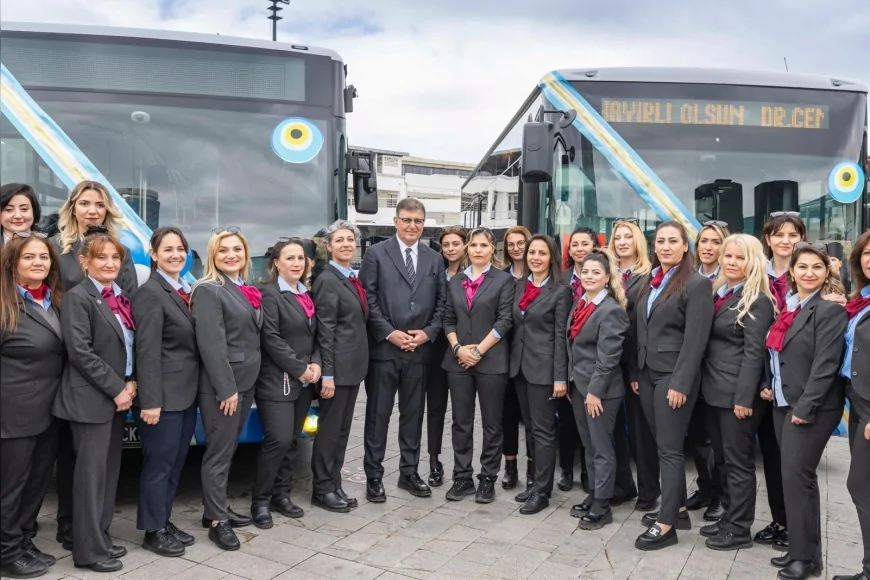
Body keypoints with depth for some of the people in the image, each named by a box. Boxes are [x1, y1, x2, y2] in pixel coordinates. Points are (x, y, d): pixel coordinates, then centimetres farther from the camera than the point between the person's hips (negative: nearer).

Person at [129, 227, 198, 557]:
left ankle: (165, 522, 30)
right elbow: (147, 352, -19)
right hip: (164, 396, -8)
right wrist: (150, 400, -22)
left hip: (186, 394, 9)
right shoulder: (150, 293, -14)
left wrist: (194, 390, 12)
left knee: (175, 463, 17)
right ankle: (153, 532, 17)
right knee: (159, 465, 3)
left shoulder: (184, 292, 13)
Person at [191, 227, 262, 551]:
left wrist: (242, 385, 13)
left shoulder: (248, 291, 12)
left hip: (246, 381, 8)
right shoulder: (208, 291, -13)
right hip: (220, 386, -8)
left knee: (228, 450, 16)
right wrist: (226, 388, -22)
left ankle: (218, 508, 28)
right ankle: (216, 520, 12)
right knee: (219, 452, 1)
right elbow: (211, 345, -20)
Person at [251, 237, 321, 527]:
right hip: (277, 381, -7)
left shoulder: (305, 294, 14)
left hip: (304, 382, 7)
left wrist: (315, 364, -3)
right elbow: (271, 339, -16)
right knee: (278, 440, -9)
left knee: (290, 441, 11)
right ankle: (260, 501, 6)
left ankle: (281, 495, 23)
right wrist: (300, 369, -15)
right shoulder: (268, 293, -9)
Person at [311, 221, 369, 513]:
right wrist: (327, 374, -20)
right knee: (329, 429, 3)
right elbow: (325, 331, -18)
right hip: (338, 366, -8)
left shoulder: (353, 278, 12)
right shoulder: (327, 280, -13)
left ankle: (334, 485, 25)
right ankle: (322, 489, 16)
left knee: (342, 429, 15)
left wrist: (358, 362, 14)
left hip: (353, 364, 8)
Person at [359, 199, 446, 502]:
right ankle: (374, 475, 17)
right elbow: (367, 298, -6)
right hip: (383, 347, -3)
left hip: (420, 349, 3)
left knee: (413, 414, 12)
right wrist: (389, 332, -13)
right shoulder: (376, 253, -1)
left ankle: (409, 472, 25)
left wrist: (428, 332, -6)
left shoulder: (434, 258, 10)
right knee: (378, 414, 5)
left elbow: (441, 301, 9)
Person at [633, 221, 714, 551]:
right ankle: (678, 509, 25)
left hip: (674, 375, -7)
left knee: (669, 448, -3)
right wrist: (635, 372, 11)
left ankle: (666, 524, 5)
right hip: (647, 373, 7)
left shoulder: (697, 284, -10)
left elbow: (695, 340, -15)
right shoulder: (650, 281, 11)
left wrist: (681, 384, -19)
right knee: (662, 445, 13)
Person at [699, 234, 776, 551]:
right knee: (723, 459, 16)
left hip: (735, 392, -8)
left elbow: (753, 352, -15)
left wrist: (743, 398, -19)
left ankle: (739, 529, 14)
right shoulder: (717, 293, 11)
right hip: (713, 389, 8)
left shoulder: (758, 301, -10)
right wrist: (702, 383, 8)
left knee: (738, 461, 3)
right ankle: (729, 517, 29)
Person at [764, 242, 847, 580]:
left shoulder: (831, 310, -11)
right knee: (793, 475, 12)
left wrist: (805, 407, -19)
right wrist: (770, 386, 6)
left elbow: (825, 364, -17)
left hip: (811, 408, -7)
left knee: (796, 475, -6)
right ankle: (799, 547, 23)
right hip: (782, 404, 7)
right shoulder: (787, 306, 11)